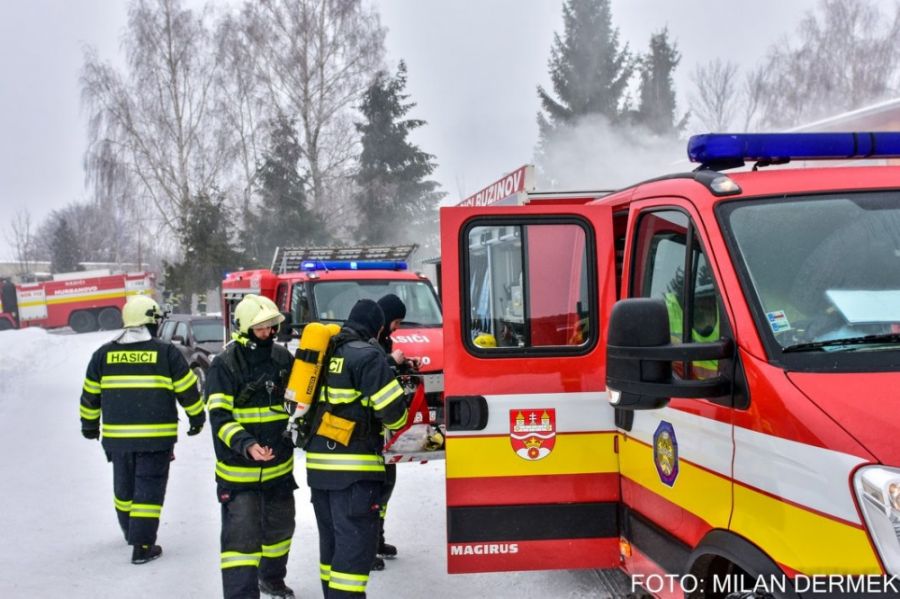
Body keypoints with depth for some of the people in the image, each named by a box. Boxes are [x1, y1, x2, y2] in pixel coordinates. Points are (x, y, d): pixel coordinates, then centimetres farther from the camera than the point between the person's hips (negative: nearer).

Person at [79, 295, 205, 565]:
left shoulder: (104, 354, 4)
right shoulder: (166, 352, -5)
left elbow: (90, 394, 11)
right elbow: (187, 390, -1)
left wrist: (89, 425, 25)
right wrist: (197, 418, 14)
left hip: (117, 436, 4)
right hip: (156, 436, -4)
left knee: (124, 486, 21)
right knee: (149, 489, 1)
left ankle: (131, 532, 39)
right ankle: (142, 546, -1)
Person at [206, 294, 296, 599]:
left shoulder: (282, 357, 2)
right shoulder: (225, 364, -16)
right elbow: (219, 417, -21)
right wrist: (246, 445, -35)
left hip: (280, 465, 7)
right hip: (239, 470, -7)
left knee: (280, 527, 23)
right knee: (242, 537, -11)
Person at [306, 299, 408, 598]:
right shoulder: (368, 356, -11)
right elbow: (392, 410, -13)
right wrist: (396, 423, 9)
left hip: (317, 462, 8)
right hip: (353, 467, -8)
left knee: (331, 539, 17)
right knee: (355, 544, -6)